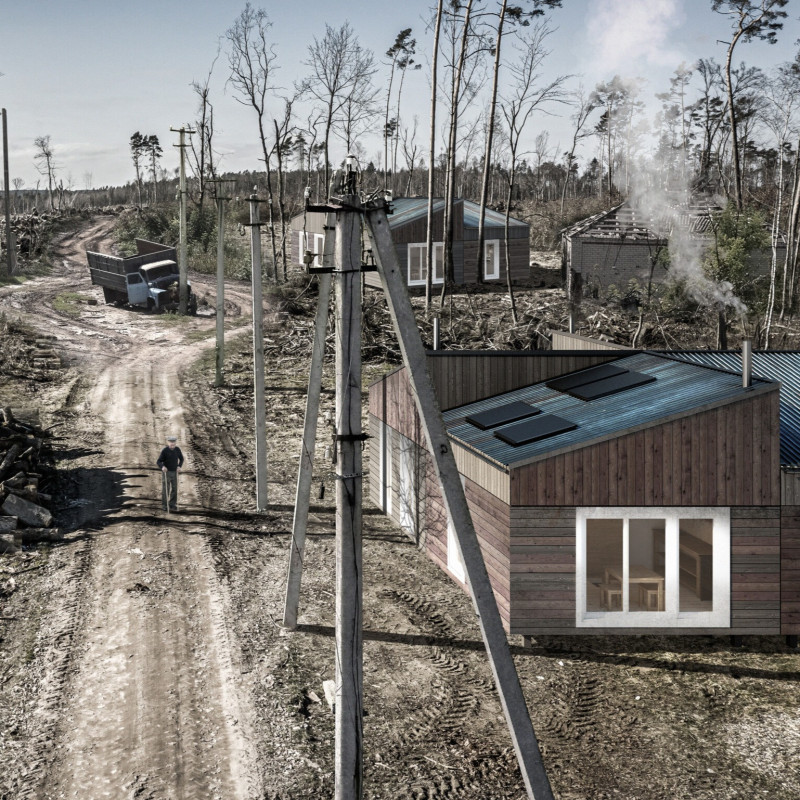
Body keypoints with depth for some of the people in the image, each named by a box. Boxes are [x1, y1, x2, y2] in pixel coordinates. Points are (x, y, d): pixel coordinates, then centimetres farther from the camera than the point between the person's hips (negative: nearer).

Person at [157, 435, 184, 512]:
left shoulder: (177, 449, -5)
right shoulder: (164, 451, -17)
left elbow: (181, 459, 10)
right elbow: (159, 462, -15)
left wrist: (179, 466, -7)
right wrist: (162, 467, -36)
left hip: (174, 472, 3)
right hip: (166, 472, -3)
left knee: (174, 489, 4)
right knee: (165, 489, 0)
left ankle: (172, 505, 15)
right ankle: (164, 505, 14)